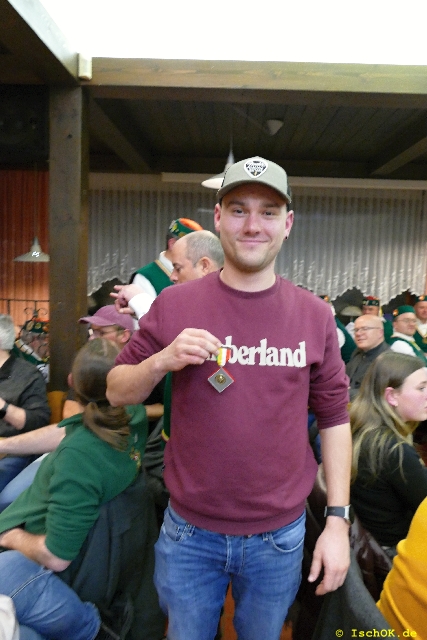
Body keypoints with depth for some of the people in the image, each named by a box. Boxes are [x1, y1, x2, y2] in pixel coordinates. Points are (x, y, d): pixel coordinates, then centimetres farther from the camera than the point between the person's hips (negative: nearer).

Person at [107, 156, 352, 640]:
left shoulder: (314, 315, -6)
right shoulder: (174, 304, -9)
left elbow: (333, 418, 0)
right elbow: (117, 392, -2)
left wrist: (338, 519, -2)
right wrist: (163, 360, -22)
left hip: (279, 537, 1)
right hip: (190, 533, 0)